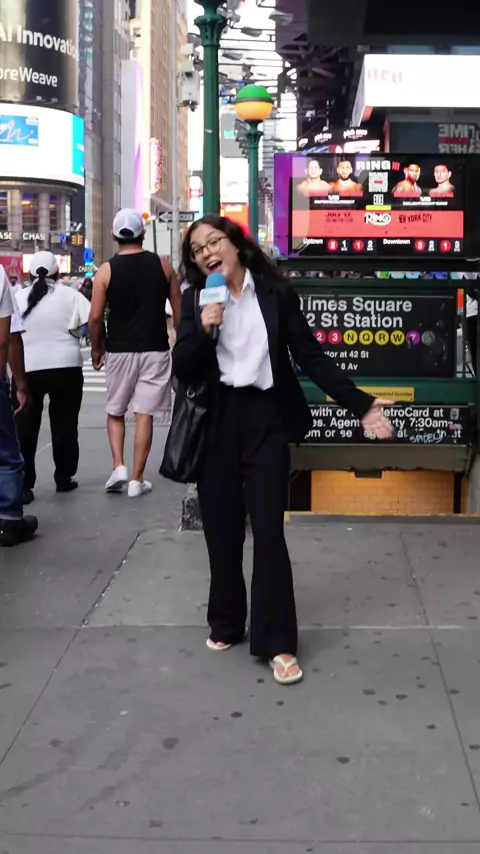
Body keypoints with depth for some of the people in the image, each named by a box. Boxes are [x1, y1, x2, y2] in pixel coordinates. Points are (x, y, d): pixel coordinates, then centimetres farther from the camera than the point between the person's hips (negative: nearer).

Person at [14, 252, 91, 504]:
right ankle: (64, 479, 19)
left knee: (25, 430, 7)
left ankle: (24, 485, 2)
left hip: (28, 370, 1)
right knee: (64, 426, 12)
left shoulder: (18, 298, 6)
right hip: (66, 368, -1)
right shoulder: (69, 295, 1)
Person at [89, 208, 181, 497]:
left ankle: (119, 467, 3)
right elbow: (179, 310, 3)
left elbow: (96, 317, -6)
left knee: (115, 412, 17)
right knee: (145, 415, 4)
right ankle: (137, 479, 6)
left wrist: (97, 348, 9)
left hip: (119, 351, 0)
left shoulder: (106, 270, -4)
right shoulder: (163, 265, 0)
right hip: (155, 350, 0)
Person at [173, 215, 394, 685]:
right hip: (216, 425, 2)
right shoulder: (195, 300, 3)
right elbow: (183, 370, -2)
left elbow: (310, 357, -2)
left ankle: (277, 642, 4)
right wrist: (204, 331, -19)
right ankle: (225, 624, 28)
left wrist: (360, 404, -8)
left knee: (268, 532, -4)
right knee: (221, 531, 10)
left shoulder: (277, 292, -1)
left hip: (266, 421, -2)